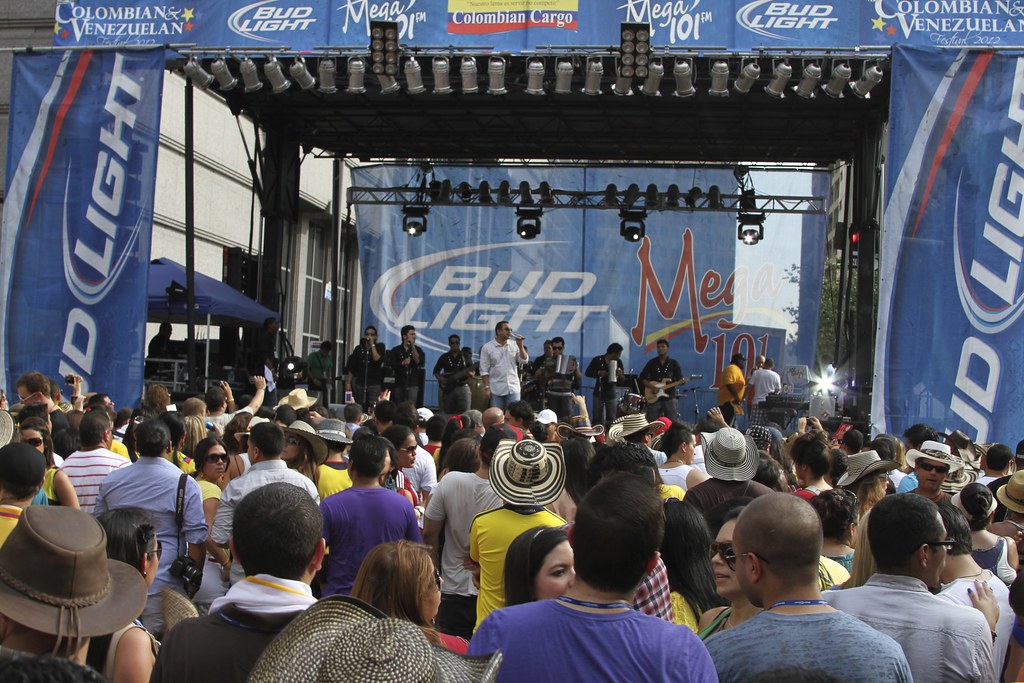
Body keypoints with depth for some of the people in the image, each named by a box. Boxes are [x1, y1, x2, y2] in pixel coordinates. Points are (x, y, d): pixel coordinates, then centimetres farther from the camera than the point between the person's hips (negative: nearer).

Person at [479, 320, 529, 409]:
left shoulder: (514, 346, 8)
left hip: (513, 389, 2)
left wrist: (520, 346, -8)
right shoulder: (487, 347, 0)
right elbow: (484, 370, -2)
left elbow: (524, 361, 2)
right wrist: (486, 388, -8)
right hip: (496, 390, -2)